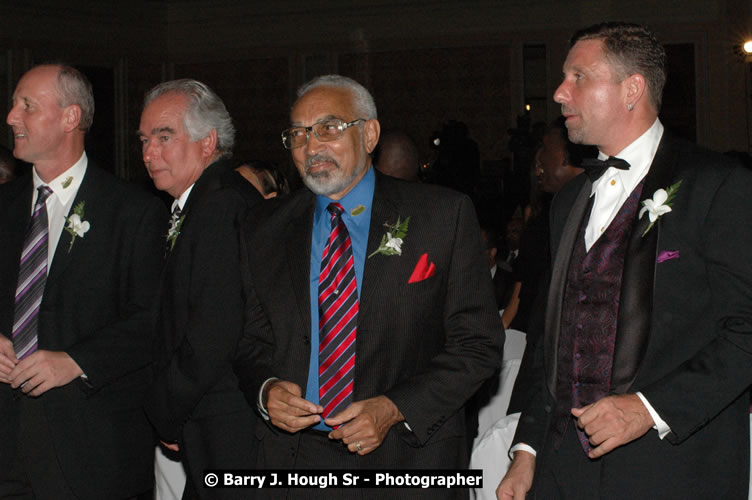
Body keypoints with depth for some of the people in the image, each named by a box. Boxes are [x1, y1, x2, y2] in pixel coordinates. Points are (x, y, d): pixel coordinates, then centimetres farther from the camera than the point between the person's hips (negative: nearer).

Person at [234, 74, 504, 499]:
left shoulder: (443, 216, -4)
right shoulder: (268, 236, 6)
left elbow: (478, 342, -6)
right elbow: (251, 342, 12)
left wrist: (395, 408, -17)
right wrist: (266, 390, -10)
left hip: (408, 455, -2)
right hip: (295, 456, 2)